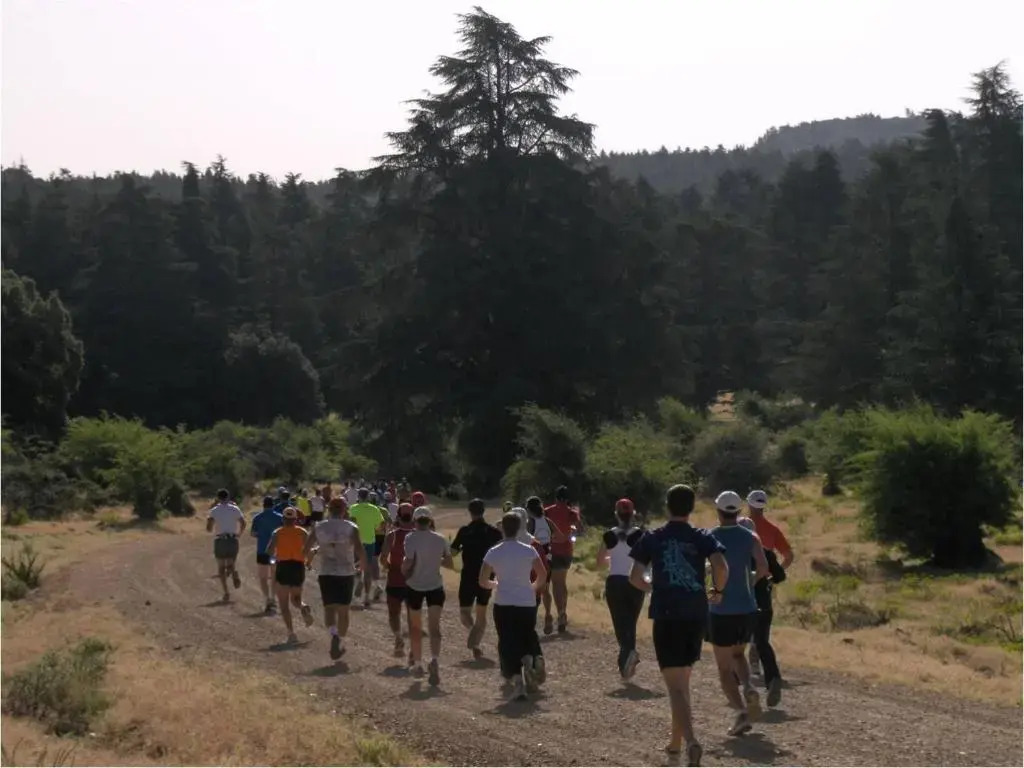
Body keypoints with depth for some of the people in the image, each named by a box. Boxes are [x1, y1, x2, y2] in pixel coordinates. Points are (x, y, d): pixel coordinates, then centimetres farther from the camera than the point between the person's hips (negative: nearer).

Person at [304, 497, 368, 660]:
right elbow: (360, 550, -14)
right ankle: (341, 644, 15)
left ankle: (333, 634, -23)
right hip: (346, 573, -1)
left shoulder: (319, 527, 1)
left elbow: (307, 547, 5)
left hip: (326, 574, 1)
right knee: (343, 610, 11)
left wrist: (309, 559, 26)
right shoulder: (351, 528, -6)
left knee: (329, 608, 4)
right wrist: (363, 566, 5)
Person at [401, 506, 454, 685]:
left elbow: (407, 566, -19)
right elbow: (449, 563, 5)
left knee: (415, 627, 17)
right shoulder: (440, 539, -1)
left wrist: (404, 568, 2)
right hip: (435, 587, 1)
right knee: (434, 627, -3)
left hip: (415, 587, -1)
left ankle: (418, 664, 28)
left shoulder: (411, 539, -13)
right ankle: (434, 660, -27)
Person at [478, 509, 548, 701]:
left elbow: (483, 581, 1)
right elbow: (542, 574, 0)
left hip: (504, 604, -1)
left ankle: (517, 679, -15)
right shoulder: (529, 550, -2)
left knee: (507, 642, 1)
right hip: (527, 603, 1)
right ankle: (529, 658, -10)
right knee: (528, 636, 22)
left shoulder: (493, 553, -2)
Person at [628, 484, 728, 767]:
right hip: (696, 615, 3)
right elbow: (721, 567, -13)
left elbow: (635, 577, -2)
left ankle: (691, 741, -26)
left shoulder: (652, 538, 2)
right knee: (682, 680, 21)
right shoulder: (703, 538, 3)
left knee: (676, 685, -6)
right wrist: (717, 590, 6)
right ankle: (676, 739, 30)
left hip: (666, 616, -3)